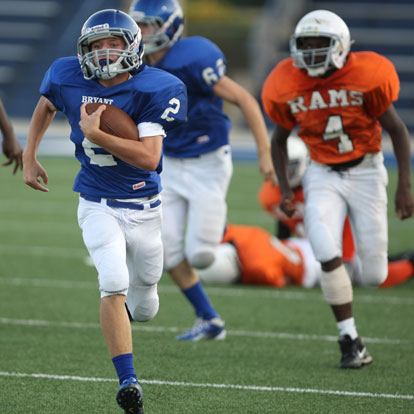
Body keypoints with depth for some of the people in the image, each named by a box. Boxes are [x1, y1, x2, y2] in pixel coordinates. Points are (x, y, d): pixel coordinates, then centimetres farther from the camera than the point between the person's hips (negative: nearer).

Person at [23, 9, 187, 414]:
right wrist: (29, 157, 13)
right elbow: (45, 107, 17)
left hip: (144, 208, 0)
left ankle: (117, 315, 52)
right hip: (98, 205, 0)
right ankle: (127, 381, -21)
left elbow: (149, 157, -26)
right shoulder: (68, 79, -8)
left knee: (142, 308, 13)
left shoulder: (153, 91, -17)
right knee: (114, 283, -24)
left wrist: (95, 134, -30)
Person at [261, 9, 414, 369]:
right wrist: (285, 188, -1)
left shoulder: (366, 77, -16)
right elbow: (279, 140, 9)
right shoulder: (288, 87, -7)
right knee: (329, 257, -21)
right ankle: (351, 342, -7)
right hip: (323, 175, 1)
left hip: (365, 173, -1)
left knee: (374, 276, -1)